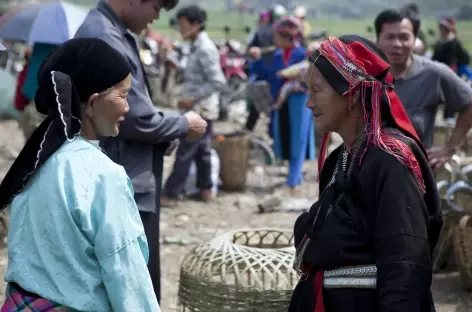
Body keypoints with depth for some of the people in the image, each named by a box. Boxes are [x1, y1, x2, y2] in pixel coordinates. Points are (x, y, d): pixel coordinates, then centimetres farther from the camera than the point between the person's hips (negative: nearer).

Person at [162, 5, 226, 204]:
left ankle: (169, 193, -1)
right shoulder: (199, 47, 10)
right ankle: (205, 189, 22)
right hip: (201, 109, 10)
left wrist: (192, 99, -22)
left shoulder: (205, 49, -20)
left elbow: (218, 82, -24)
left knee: (185, 152, -5)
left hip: (199, 109, -10)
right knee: (202, 150, 15)